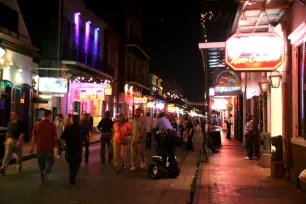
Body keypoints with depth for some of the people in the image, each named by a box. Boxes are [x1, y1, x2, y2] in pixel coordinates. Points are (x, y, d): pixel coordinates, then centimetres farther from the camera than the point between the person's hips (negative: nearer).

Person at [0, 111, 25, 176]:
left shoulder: (20, 124, -9)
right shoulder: (9, 123, 7)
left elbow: (22, 134, -14)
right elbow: (8, 132, 16)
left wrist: (19, 141, -22)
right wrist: (6, 140, 12)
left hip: (17, 141, -4)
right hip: (9, 140, 4)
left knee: (19, 155, 11)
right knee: (7, 155, -5)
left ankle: (19, 167, 29)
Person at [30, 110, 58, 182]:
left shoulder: (37, 124, 2)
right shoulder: (52, 125, -7)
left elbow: (34, 136, 4)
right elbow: (55, 137, -5)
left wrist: (32, 146, 11)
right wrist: (56, 144, 12)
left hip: (40, 147, 3)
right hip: (49, 147, -3)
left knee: (41, 162, 15)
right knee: (50, 161, 10)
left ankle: (43, 177, 23)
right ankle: (45, 173, -13)